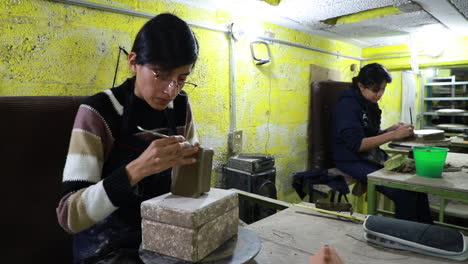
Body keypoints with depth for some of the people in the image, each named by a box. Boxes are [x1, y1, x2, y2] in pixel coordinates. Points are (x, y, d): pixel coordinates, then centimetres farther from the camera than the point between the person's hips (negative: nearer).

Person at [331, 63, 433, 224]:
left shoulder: (369, 104, 12)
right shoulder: (347, 105, -15)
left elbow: (373, 135, 16)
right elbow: (357, 144, -22)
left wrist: (393, 129, -2)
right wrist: (393, 135, -23)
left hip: (374, 157, 9)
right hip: (352, 161, -9)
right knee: (404, 193, -22)